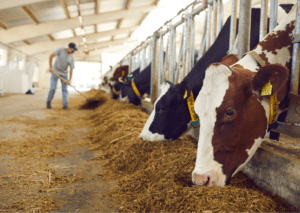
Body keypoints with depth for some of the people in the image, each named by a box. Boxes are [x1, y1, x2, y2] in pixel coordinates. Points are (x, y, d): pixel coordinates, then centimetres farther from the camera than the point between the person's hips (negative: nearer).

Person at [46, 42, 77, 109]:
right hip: (55, 71, -3)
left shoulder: (72, 58, -8)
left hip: (64, 74, 3)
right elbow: (51, 56, -17)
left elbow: (71, 69, -5)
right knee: (53, 88, -5)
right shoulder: (61, 50, -16)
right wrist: (50, 67, -23)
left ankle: (65, 105, -5)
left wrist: (70, 79, -12)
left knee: (64, 89, -4)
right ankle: (48, 102, 12)